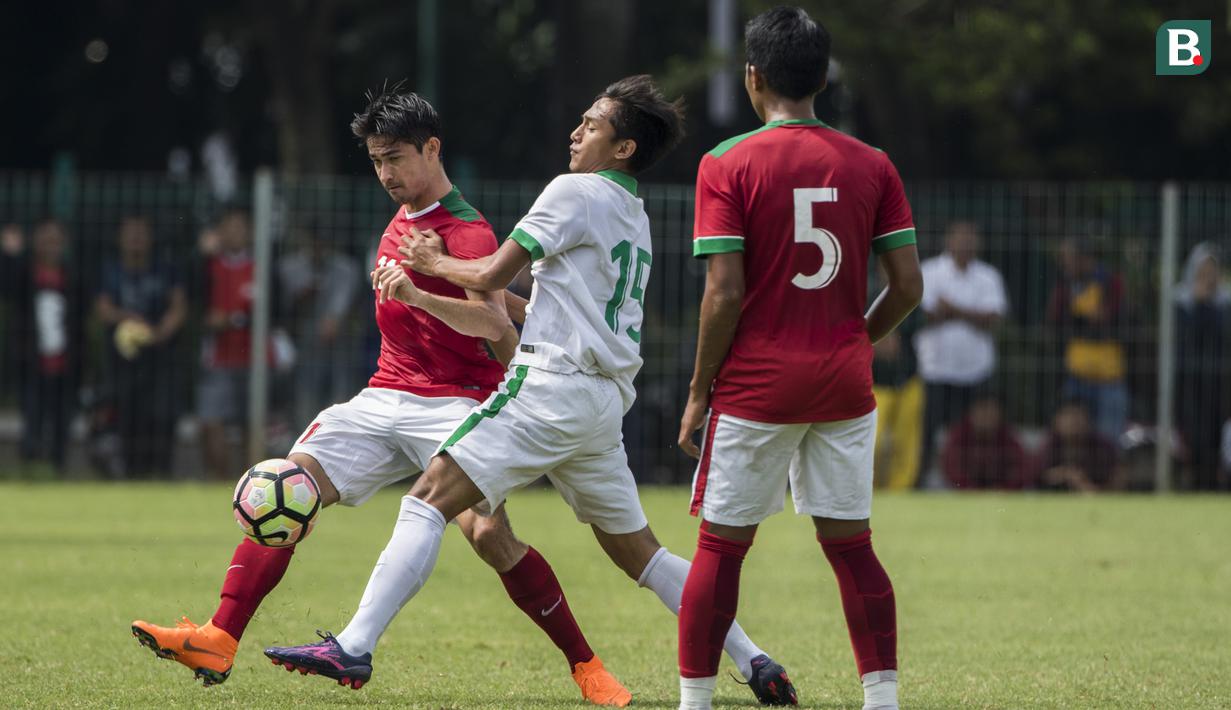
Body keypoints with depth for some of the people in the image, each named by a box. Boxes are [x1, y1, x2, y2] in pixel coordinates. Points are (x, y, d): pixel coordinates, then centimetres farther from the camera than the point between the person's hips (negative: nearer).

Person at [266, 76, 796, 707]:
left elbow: (494, 275, -7)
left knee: (429, 500, -12)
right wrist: (424, 295, 25)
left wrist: (436, 263, 14)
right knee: (635, 549, 15)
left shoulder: (575, 192, -4)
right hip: (603, 399, 9)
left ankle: (354, 646, -23)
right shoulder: (634, 220, 22)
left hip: (553, 385, -9)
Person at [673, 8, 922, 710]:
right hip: (844, 384, 3)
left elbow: (725, 294, -13)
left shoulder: (728, 165, -8)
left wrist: (699, 390, -3)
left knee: (720, 547, 5)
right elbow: (908, 287, 1)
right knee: (851, 546, 9)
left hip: (755, 383, -3)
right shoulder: (872, 165, 2)